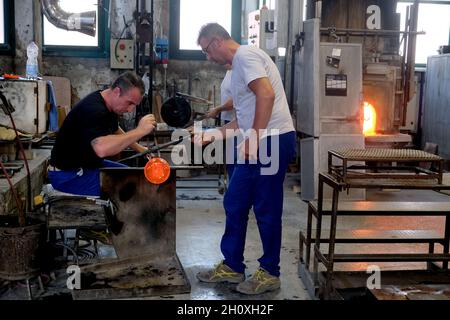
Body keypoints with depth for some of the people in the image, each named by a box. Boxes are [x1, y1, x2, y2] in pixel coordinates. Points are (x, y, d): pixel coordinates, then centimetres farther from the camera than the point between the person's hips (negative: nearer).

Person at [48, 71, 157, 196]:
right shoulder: (94, 109, -27)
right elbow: (102, 149, -44)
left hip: (89, 164, 10)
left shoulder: (110, 106, 5)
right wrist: (139, 131, -36)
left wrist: (139, 148, 19)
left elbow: (115, 131, 27)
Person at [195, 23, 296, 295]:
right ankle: (233, 267, 24)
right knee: (235, 205, 13)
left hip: (272, 141, -10)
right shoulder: (240, 64, 24)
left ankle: (270, 273, 13)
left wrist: (254, 137, -22)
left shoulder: (245, 54, -7)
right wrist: (213, 134, 25)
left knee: (266, 210, -1)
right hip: (258, 143, 10)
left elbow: (267, 94, -23)